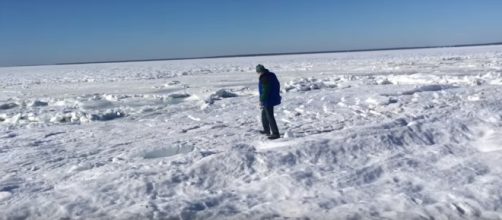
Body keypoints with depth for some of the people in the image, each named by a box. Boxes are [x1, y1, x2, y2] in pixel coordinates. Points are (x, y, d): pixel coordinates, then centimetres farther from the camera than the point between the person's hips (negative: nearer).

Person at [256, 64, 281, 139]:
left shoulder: (264, 78, -22)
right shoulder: (272, 75, 8)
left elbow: (265, 91, -25)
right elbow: (278, 85, 17)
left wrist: (262, 101, -19)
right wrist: (276, 94, 27)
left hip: (268, 100, -10)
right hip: (273, 98, 10)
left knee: (270, 117, -5)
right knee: (264, 114, 24)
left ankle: (275, 134, -3)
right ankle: (266, 130, 35)